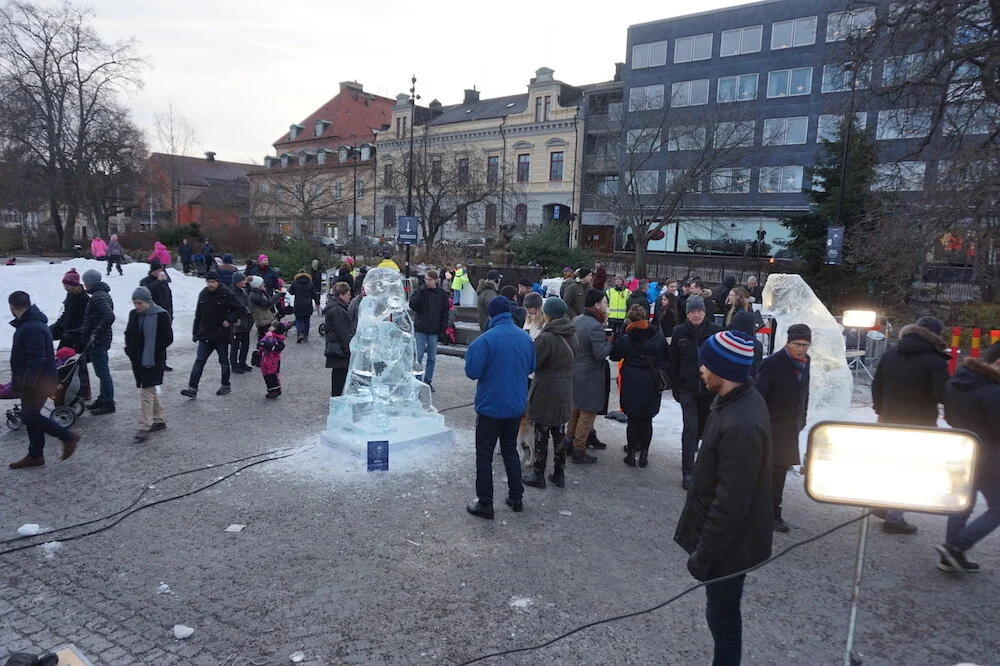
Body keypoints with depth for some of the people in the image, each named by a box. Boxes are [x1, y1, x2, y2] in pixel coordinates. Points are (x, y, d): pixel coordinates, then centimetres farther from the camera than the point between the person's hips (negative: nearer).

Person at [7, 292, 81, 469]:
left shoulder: (32, 328, -25)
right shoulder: (28, 323, 10)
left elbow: (36, 361, -28)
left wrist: (26, 384, -24)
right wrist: (18, 381, 23)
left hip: (38, 383, -10)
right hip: (33, 381, 10)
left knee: (30, 416, -3)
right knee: (31, 416, 14)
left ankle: (68, 437, 7)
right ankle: (35, 455, 24)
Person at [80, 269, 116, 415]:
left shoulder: (98, 296, -17)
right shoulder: (103, 294, 15)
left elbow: (109, 316, -30)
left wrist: (95, 334, -25)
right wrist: (85, 330, 21)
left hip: (96, 341, -11)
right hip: (102, 340, 11)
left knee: (102, 372, -5)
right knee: (102, 371, 17)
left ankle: (108, 403, -1)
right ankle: (103, 399, 27)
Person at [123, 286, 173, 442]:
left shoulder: (161, 315, -13)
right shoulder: (133, 314, 7)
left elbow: (168, 339, -11)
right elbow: (129, 335, 18)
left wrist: (154, 350, -14)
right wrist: (130, 351, 4)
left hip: (153, 361, -7)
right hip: (138, 360, 7)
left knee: (146, 392, -8)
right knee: (151, 391, 16)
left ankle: (144, 428, -3)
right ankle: (159, 421, 28)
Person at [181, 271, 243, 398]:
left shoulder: (226, 294, -9)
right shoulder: (203, 294, 7)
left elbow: (239, 309, -4)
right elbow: (198, 315, 14)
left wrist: (229, 320, -17)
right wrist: (195, 332, 14)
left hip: (221, 335, -4)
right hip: (205, 335, 4)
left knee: (224, 361, 10)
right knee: (199, 361, -1)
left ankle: (226, 386, 24)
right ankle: (192, 388, -2)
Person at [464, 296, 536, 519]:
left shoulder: (486, 339, -20)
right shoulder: (526, 338, 0)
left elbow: (472, 372, -19)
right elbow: (531, 368, 11)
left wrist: (472, 354, -2)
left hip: (491, 406, -5)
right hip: (517, 406, 6)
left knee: (484, 454, 6)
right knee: (510, 450, 20)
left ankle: (485, 503, 11)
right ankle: (516, 497, 27)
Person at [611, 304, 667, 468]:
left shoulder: (625, 339, -12)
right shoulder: (658, 336, -5)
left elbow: (615, 356, 1)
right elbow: (666, 356, 5)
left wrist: (616, 340, 9)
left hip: (632, 384, -1)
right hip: (652, 385, 2)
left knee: (633, 420, 10)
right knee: (647, 420, 11)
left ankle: (631, 454, 16)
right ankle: (643, 455, 17)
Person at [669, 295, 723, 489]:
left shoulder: (716, 331, -4)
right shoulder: (679, 332, -1)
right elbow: (673, 363, 4)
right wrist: (676, 389, 1)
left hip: (710, 388, 1)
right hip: (688, 389, -1)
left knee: (705, 427, 16)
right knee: (690, 428, -6)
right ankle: (688, 472, -3)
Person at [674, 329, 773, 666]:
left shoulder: (740, 426, -33)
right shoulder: (743, 399, -1)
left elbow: (731, 503, -28)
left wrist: (704, 554, -18)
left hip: (728, 542, -9)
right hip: (724, 533, 9)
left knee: (721, 613, 10)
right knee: (722, 610, 24)